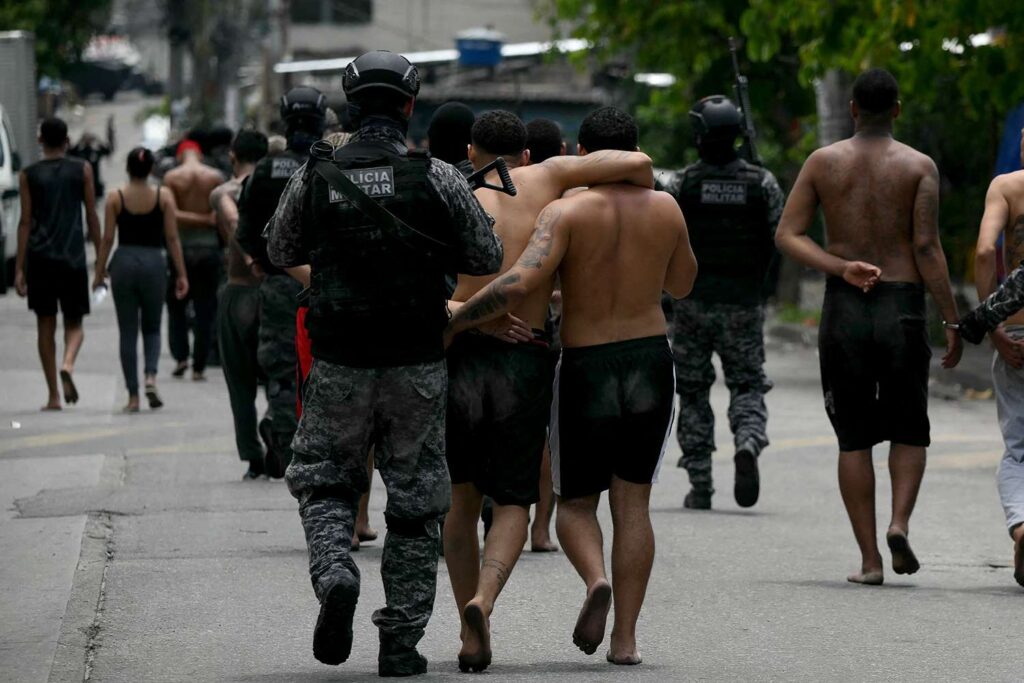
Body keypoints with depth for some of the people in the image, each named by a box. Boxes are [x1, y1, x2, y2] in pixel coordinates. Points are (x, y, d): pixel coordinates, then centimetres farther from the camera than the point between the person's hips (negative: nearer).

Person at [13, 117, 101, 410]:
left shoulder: (28, 175, 3)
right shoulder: (82, 170, 3)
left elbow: (26, 222, 0)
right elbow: (92, 217, 4)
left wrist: (19, 268, 2)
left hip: (39, 258, 0)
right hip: (73, 256, 0)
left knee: (45, 325, 7)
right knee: (74, 323, 9)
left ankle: (53, 396, 5)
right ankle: (68, 364, -22)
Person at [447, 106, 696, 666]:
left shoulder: (566, 212, -12)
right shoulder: (664, 209, 1)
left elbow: (522, 283, -26)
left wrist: (452, 323, -19)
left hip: (586, 369, -3)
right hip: (651, 364, 3)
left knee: (575, 503, 12)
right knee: (632, 503, 7)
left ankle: (596, 578, -18)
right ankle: (625, 637, 0)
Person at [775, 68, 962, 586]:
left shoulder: (823, 162, 5)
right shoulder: (919, 167, -2)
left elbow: (788, 236, -3)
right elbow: (927, 248, -9)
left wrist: (842, 268, -11)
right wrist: (952, 322, -7)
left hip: (843, 310, 1)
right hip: (903, 309, -1)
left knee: (854, 439, 8)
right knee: (908, 430, 15)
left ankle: (869, 559, 3)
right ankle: (900, 522, -9)